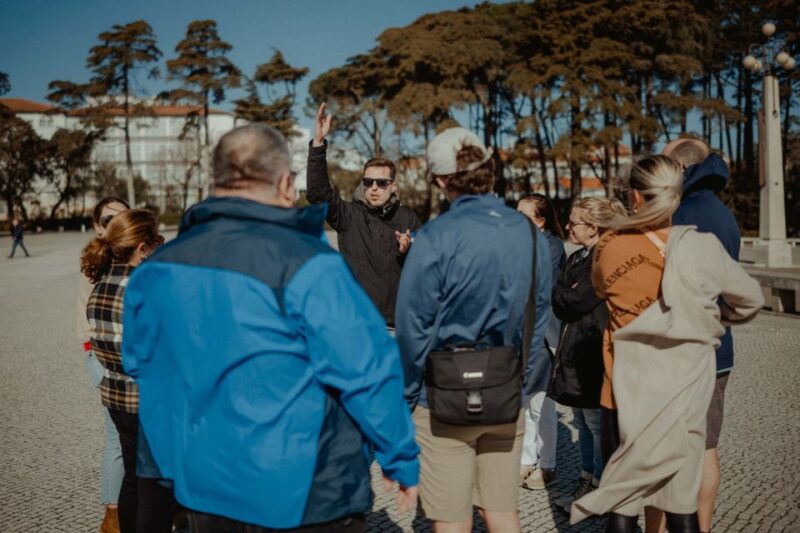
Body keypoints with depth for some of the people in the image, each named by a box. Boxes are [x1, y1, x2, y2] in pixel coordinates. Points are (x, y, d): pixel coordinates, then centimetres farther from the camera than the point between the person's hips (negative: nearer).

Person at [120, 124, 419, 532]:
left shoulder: (160, 267, 0)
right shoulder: (306, 264, -20)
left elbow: (142, 362, 11)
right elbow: (365, 372, -20)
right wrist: (402, 459, -6)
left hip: (203, 486, 6)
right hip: (301, 497, -5)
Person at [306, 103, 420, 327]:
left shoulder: (408, 219, 5)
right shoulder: (350, 215, 2)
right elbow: (318, 192, -11)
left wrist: (407, 252, -18)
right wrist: (318, 142, -17)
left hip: (397, 320, 1)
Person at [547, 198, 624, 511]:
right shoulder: (578, 257, 15)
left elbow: (577, 301, -20)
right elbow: (559, 306, 12)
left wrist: (558, 291, -3)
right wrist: (566, 294, -7)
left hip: (594, 355, -9)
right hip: (575, 354, 9)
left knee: (597, 424, 0)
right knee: (582, 423, 16)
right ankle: (587, 480, 27)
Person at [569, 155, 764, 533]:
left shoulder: (607, 248, -8)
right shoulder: (702, 247, -10)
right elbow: (751, 301, 5)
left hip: (629, 382, 1)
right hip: (684, 380, 0)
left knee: (625, 492, 11)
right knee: (681, 498, 9)